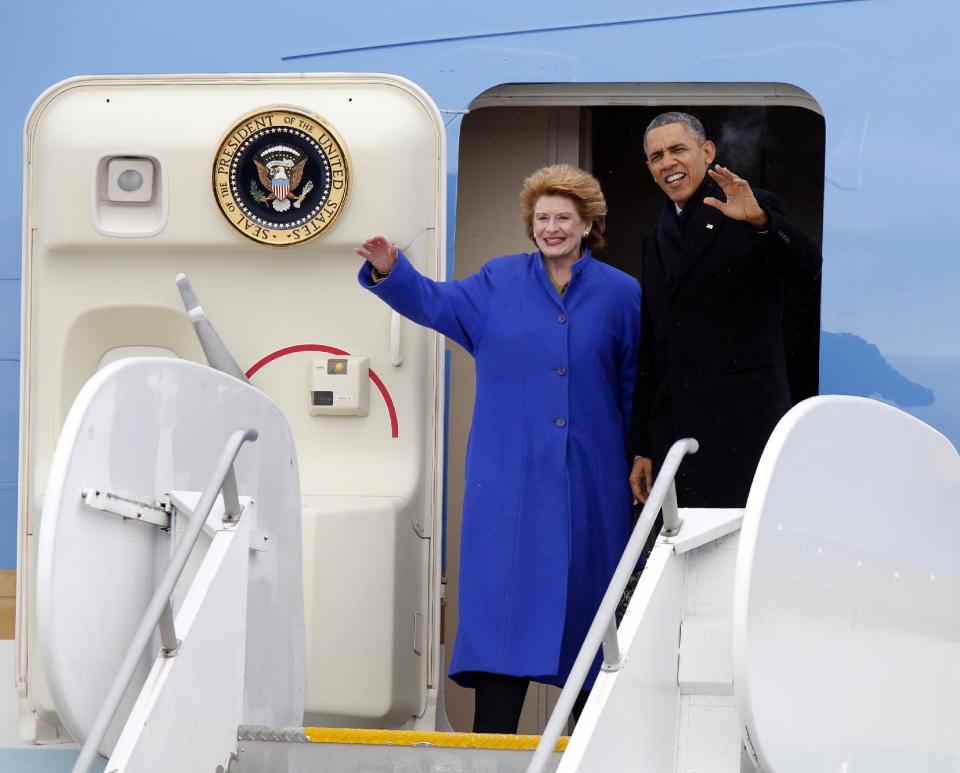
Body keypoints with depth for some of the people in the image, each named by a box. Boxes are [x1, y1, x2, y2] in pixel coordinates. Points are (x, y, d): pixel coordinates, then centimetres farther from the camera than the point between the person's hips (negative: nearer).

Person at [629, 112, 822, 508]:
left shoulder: (754, 210, 2)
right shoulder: (657, 240, 21)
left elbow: (808, 271, -16)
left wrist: (759, 220, -34)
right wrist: (642, 447, 19)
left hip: (743, 423, -6)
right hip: (673, 428, 6)